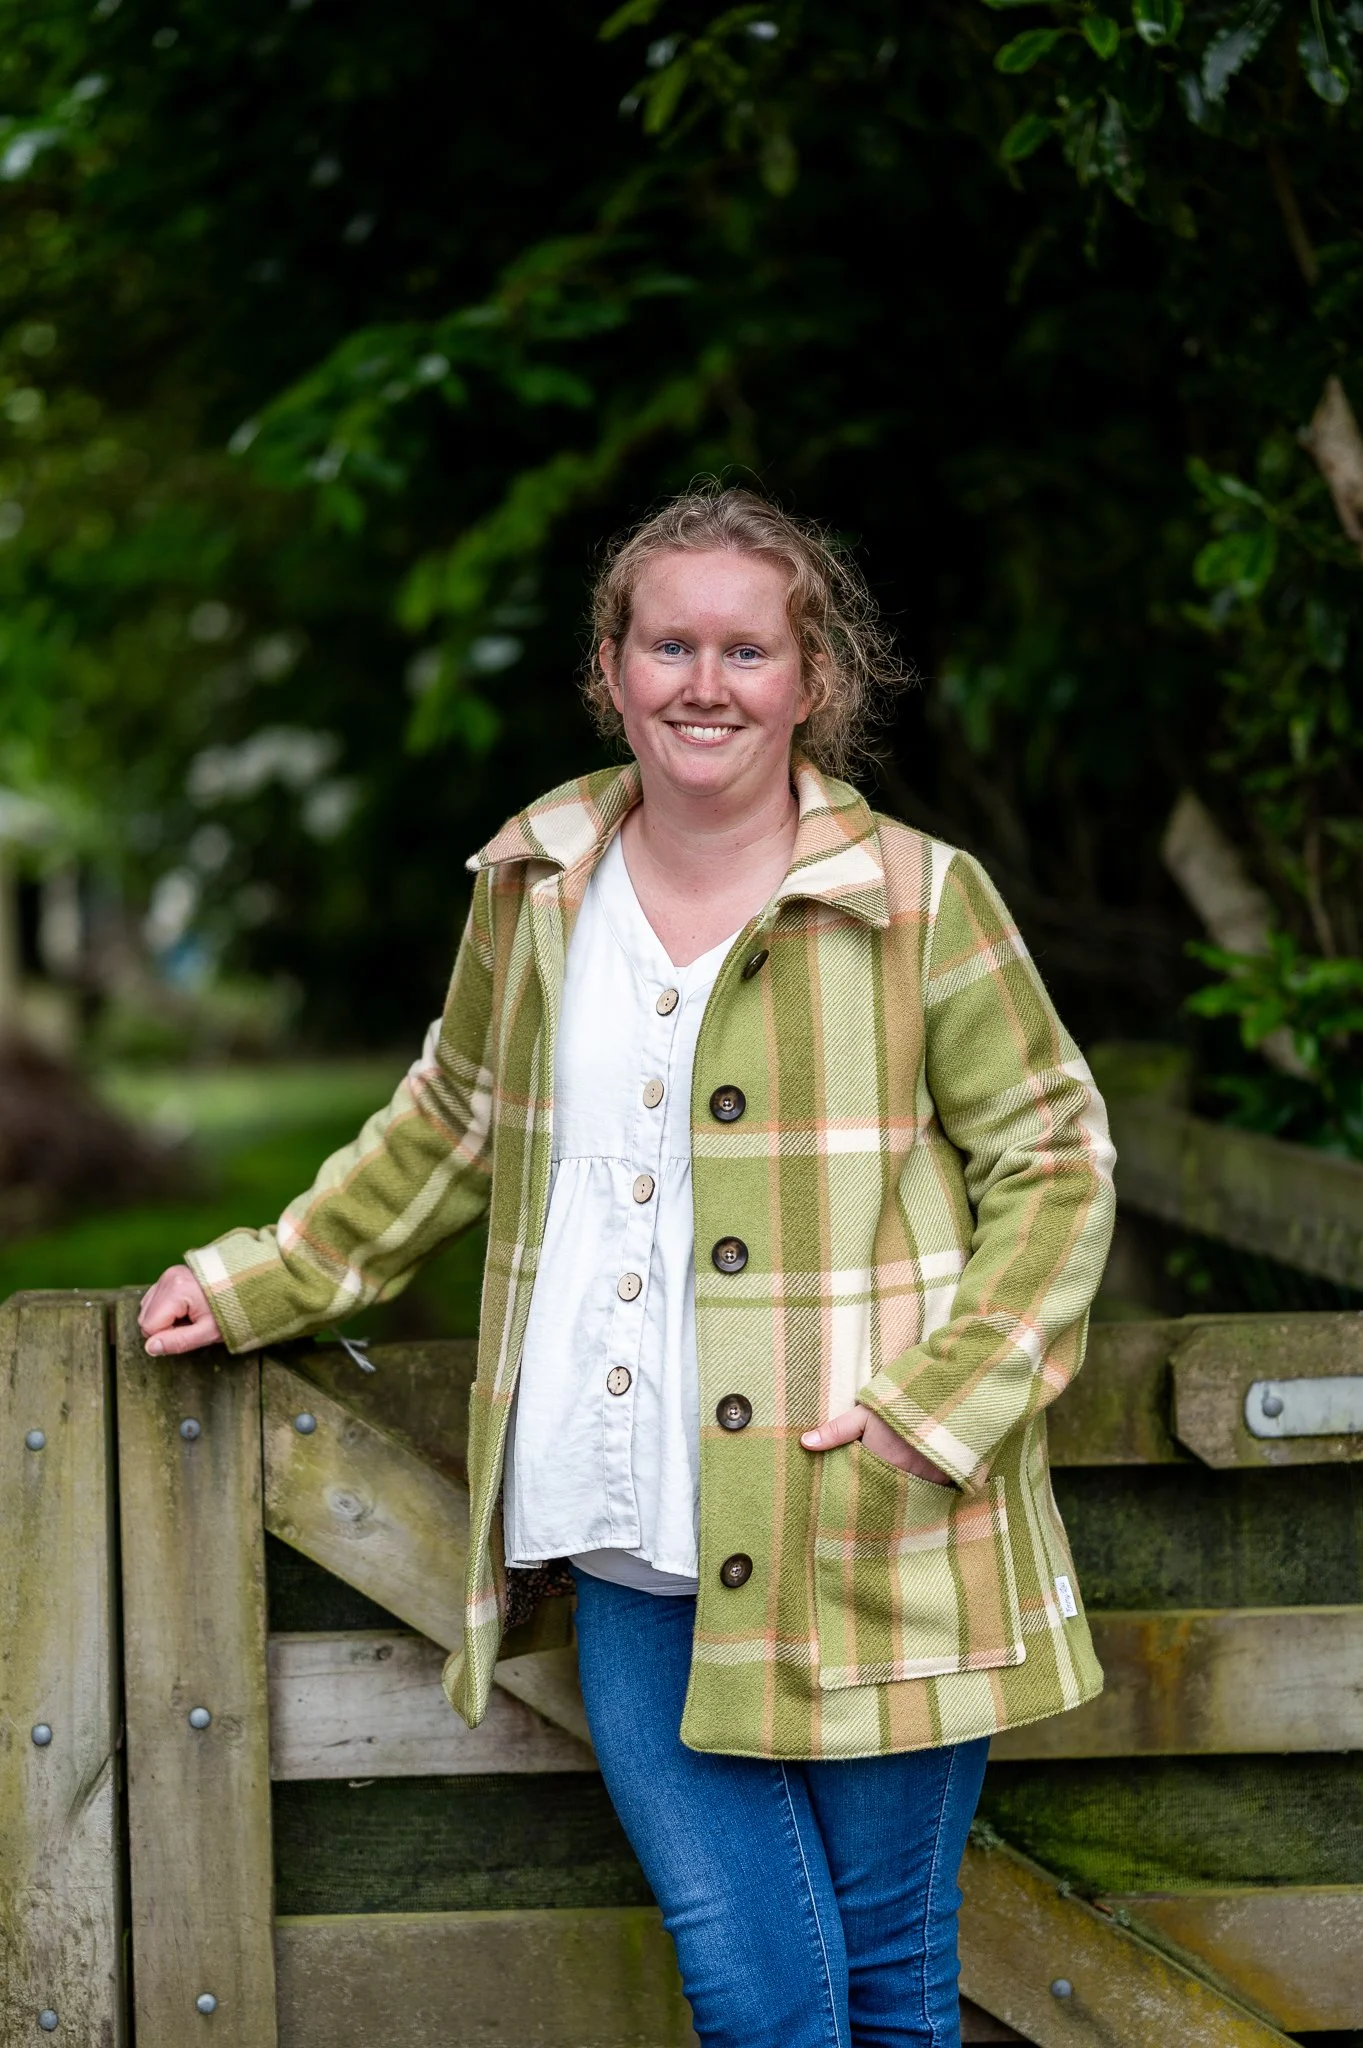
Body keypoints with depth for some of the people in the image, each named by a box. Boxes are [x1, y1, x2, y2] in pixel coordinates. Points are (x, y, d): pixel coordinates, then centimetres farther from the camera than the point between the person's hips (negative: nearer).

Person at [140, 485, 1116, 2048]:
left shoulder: (921, 899, -3)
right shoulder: (535, 891, 9)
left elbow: (1052, 1162, 0)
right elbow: (454, 1126, 23)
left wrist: (935, 1410, -10)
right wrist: (257, 1283, 23)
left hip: (866, 1552, -2)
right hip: (633, 1561, 3)